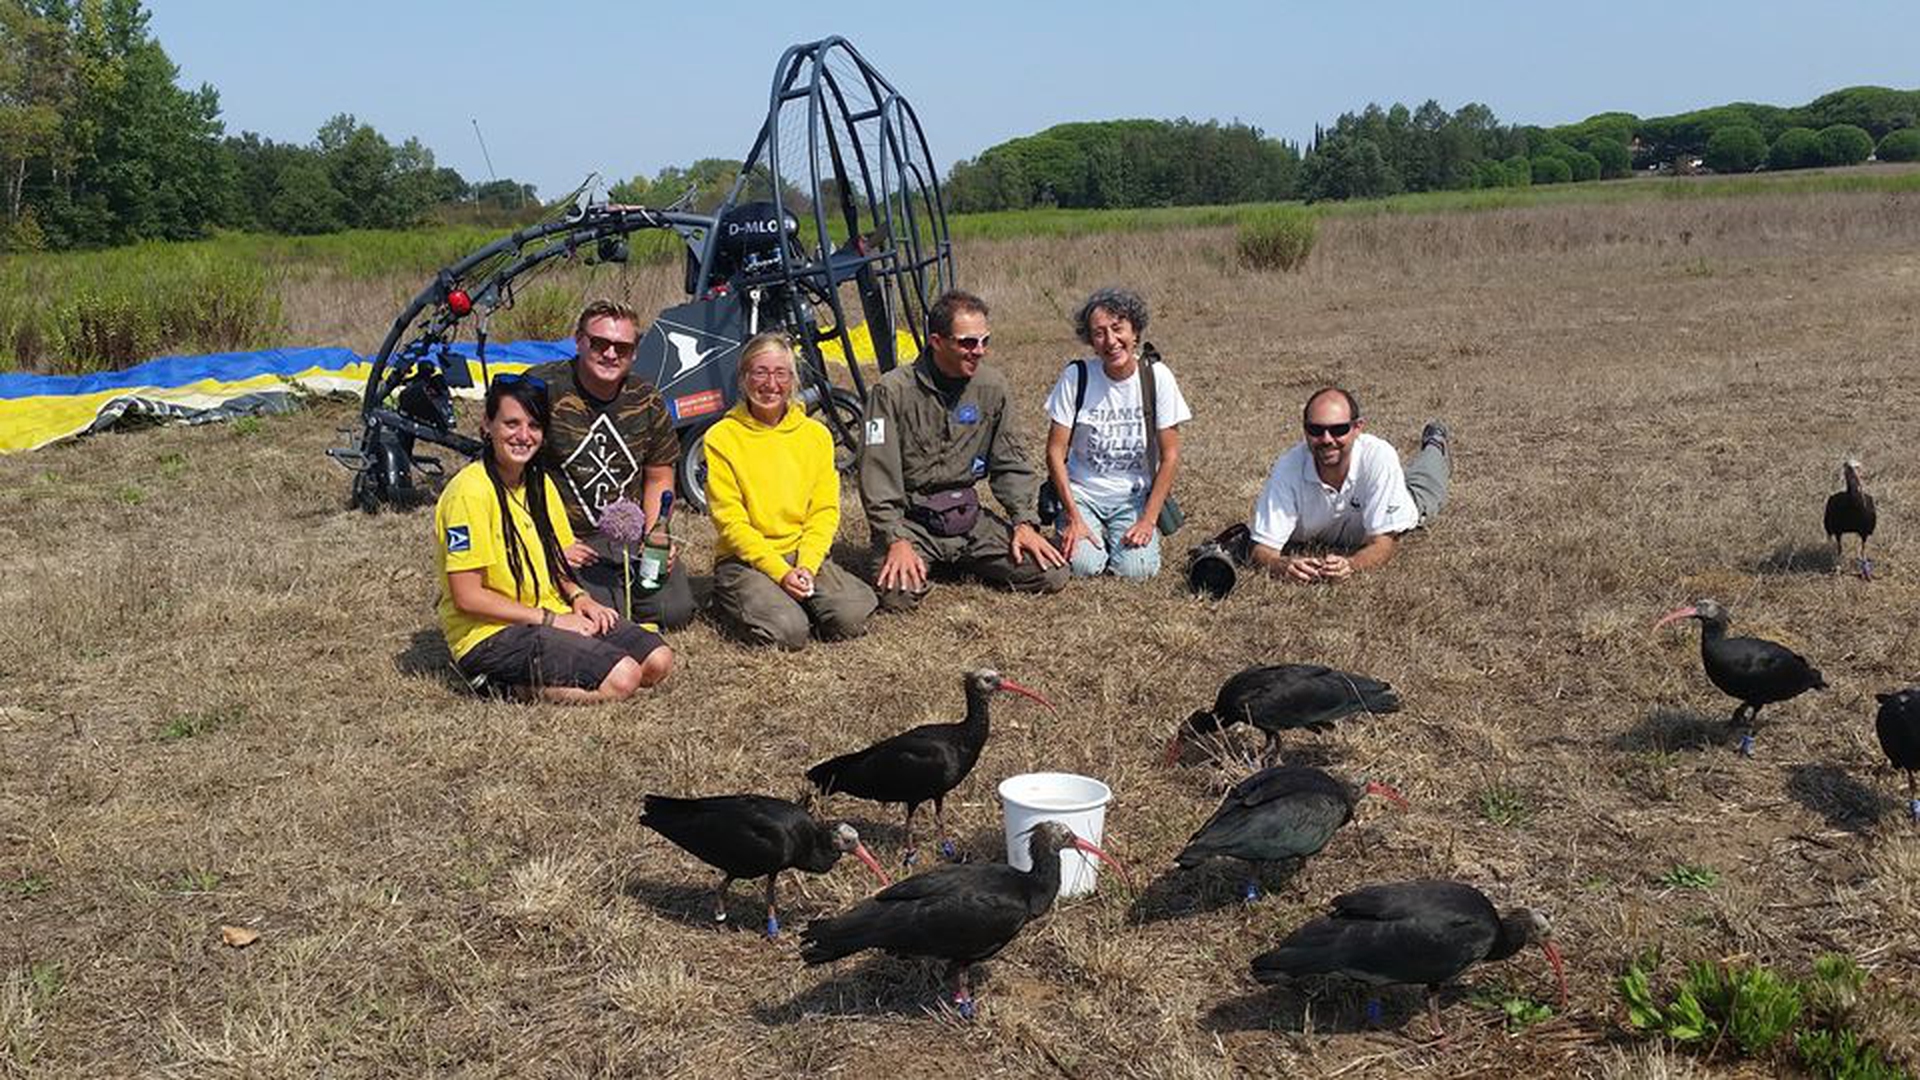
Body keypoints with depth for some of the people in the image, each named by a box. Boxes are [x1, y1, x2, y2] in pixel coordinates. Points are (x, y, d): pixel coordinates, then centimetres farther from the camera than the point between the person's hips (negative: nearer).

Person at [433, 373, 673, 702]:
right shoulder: (470, 492, -16)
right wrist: (549, 619, -16)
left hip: (551, 615, 9)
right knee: (620, 679, -24)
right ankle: (502, 684, -8)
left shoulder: (540, 482, 10)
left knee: (658, 660, -7)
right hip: (490, 635, -9)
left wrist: (576, 595, 0)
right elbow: (467, 597, -18)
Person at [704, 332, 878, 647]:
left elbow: (825, 511, 4)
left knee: (851, 618, -22)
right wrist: (780, 571, -18)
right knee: (787, 630, -28)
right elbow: (730, 522, -8)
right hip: (744, 559, -3)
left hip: (805, 553, 3)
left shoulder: (816, 434, 7)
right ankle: (730, 602, 4)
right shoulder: (722, 438, -4)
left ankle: (799, 595, 8)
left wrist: (806, 565, -13)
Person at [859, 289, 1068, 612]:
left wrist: (1025, 522, -2)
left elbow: (1011, 464, 11)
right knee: (897, 594, -32)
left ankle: (960, 563, 12)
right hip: (911, 520, -4)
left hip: (970, 517, 5)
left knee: (1052, 575, -11)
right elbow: (878, 478, -12)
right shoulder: (894, 391, -10)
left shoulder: (992, 386, 4)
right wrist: (897, 541, -21)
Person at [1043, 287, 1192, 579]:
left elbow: (1170, 456, -6)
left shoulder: (1157, 377, -9)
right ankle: (1084, 534, 12)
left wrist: (1148, 520, -12)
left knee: (1136, 568, -21)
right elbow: (1055, 451, -7)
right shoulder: (1076, 376, -10)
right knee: (1083, 564, -24)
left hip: (1135, 496, 1)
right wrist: (1074, 518, -14)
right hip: (1081, 491, 0)